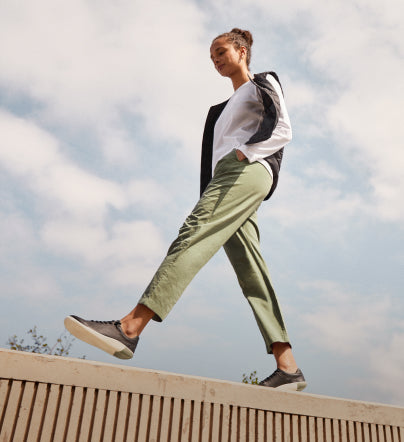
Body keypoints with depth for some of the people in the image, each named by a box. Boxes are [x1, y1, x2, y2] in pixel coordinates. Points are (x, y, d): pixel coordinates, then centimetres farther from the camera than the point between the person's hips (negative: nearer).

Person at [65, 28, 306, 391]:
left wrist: (244, 151, -14)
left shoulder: (263, 84, 17)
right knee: (251, 273, -7)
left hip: (247, 171, -8)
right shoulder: (224, 108, 38)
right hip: (230, 180, 8)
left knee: (194, 234, -28)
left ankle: (129, 328, -41)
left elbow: (283, 130, 2)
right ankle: (288, 367, -14)